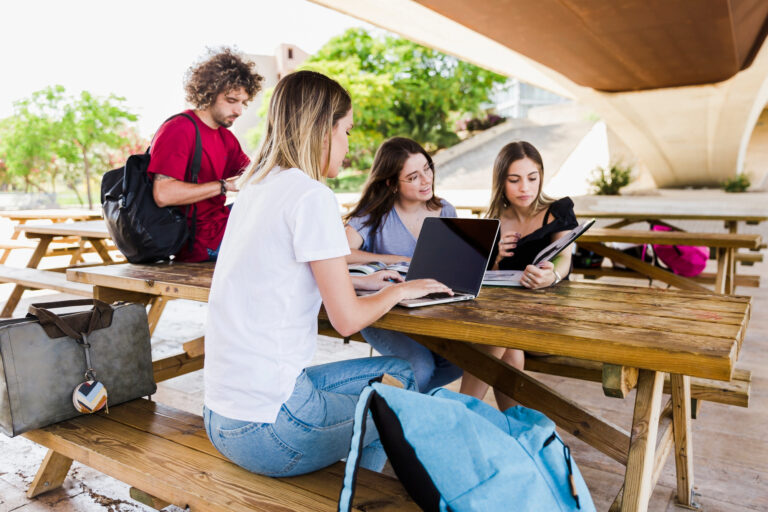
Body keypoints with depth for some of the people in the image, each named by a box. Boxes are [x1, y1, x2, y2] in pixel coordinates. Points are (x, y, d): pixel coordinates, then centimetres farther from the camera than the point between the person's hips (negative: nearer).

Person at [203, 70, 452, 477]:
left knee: (404, 369, 18)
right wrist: (399, 290, 2)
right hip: (264, 431, -8)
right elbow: (347, 320, -16)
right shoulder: (311, 196, -18)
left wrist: (360, 282, 20)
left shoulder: (254, 187, 9)